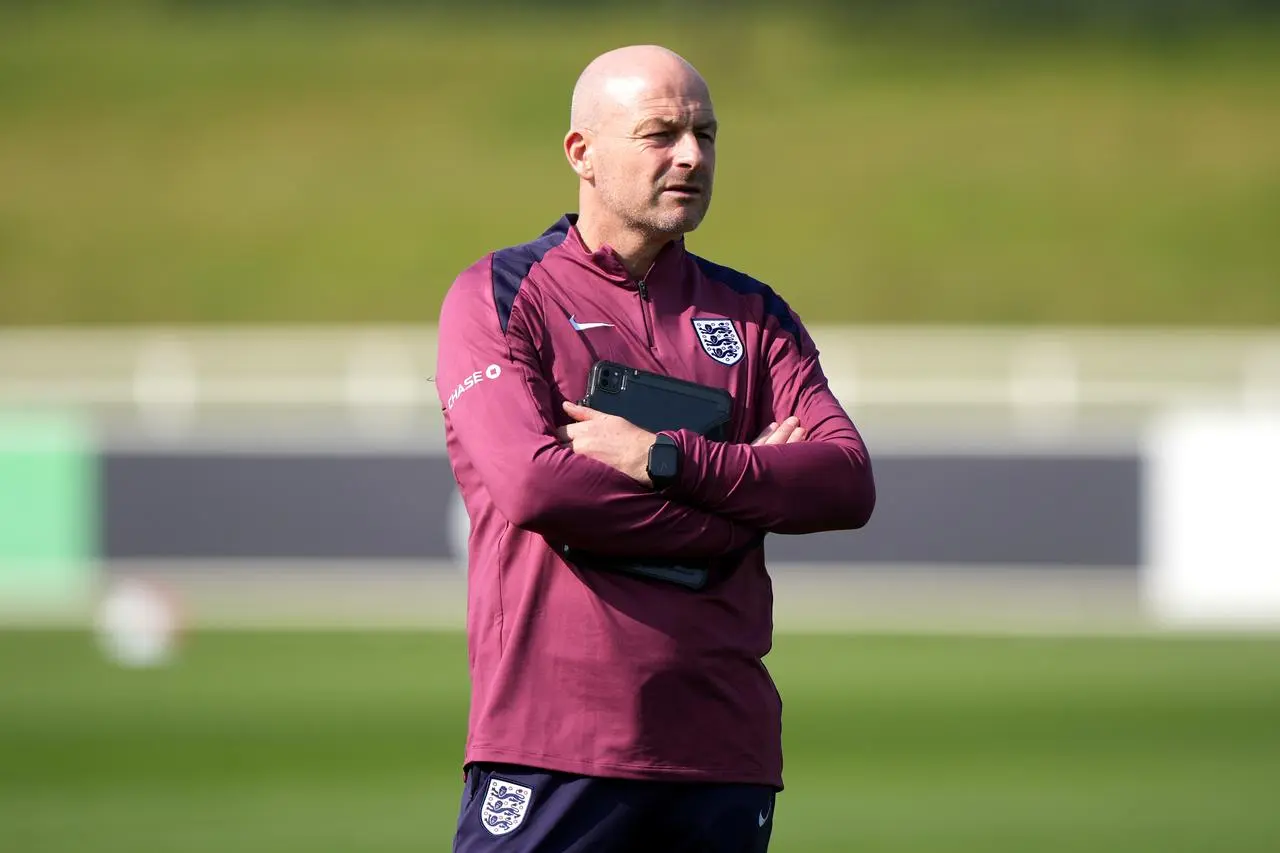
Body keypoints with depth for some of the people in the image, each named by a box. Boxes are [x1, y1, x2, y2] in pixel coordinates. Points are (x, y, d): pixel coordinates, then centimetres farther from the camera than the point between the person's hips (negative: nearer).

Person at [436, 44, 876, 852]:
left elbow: (850, 484, 1)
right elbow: (532, 483, -13)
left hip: (725, 748, 4)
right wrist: (748, 493, -5)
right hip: (551, 747, -4)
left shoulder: (751, 315, 16)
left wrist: (668, 459, -12)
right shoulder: (499, 296, 4)